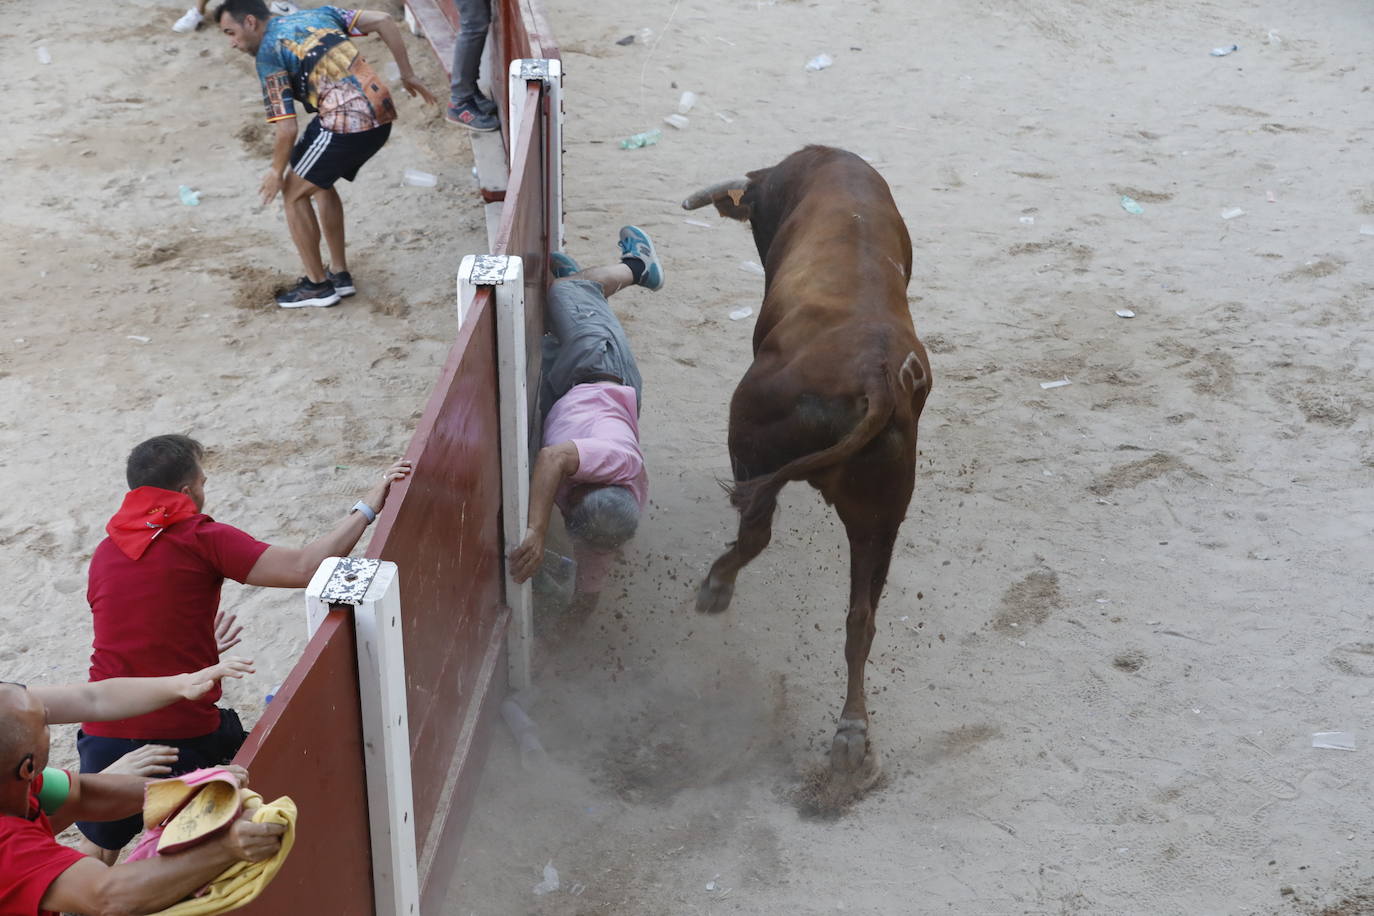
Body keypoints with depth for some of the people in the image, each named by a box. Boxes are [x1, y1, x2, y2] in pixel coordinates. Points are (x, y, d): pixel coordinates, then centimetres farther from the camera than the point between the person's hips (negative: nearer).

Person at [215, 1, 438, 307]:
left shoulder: (268, 54, -3)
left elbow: (287, 129, -8)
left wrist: (277, 171, 8)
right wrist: (407, 75, 15)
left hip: (346, 124, -8)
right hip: (381, 114, 8)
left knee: (293, 192, 10)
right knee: (320, 183, 27)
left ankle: (317, 284, 17)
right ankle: (339, 274, 31)